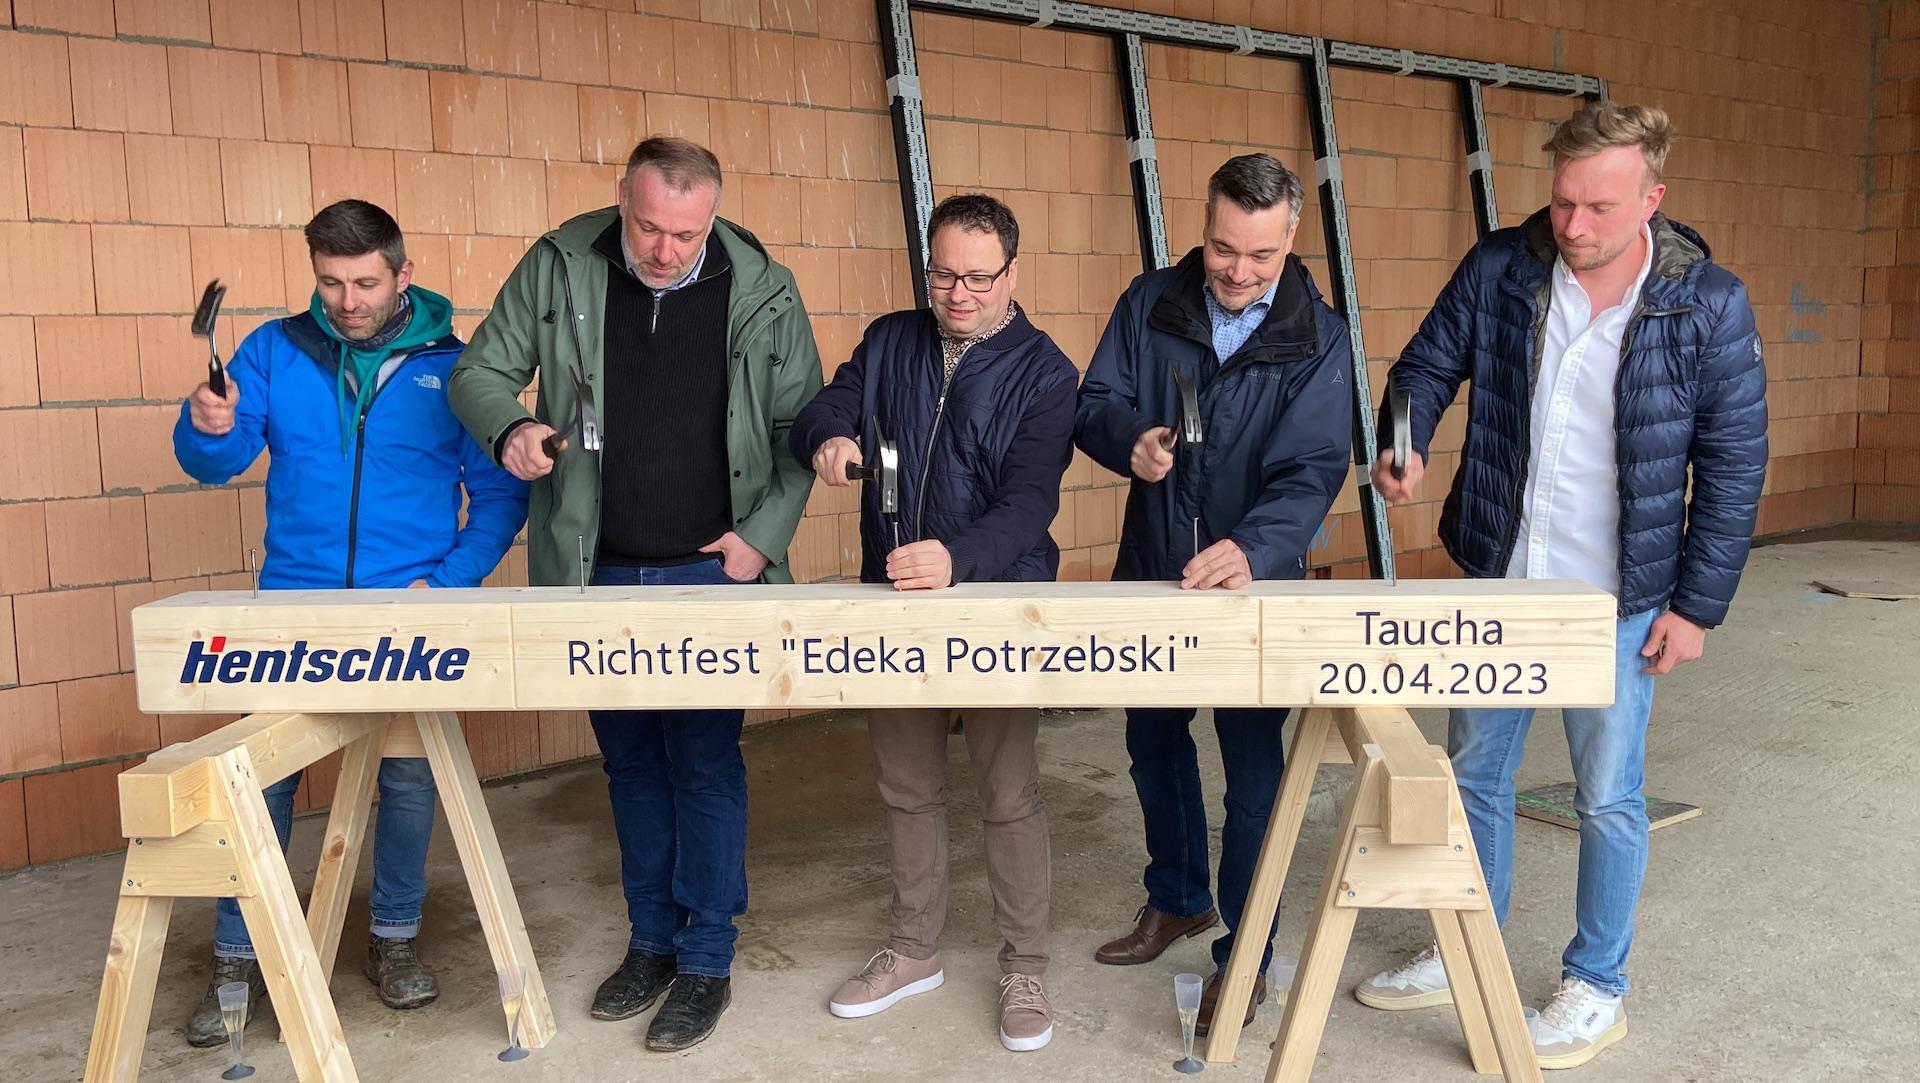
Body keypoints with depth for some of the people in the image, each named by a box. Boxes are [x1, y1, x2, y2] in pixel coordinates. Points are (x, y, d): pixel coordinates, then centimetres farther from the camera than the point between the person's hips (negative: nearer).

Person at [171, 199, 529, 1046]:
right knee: (260, 780, 2)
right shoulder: (275, 352, 2)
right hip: (294, 606, 1)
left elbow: (500, 491, 0)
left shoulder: (454, 366, -3)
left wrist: (451, 579, -11)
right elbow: (215, 463, -1)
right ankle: (238, 958, 19)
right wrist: (207, 428, -24)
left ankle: (394, 939, 27)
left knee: (409, 778, 7)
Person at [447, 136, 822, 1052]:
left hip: (712, 574, -2)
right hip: (599, 574, 2)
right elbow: (481, 371, 2)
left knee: (704, 762, 2)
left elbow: (800, 425, 1)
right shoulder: (559, 267, -5)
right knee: (630, 760, 14)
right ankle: (651, 940, 30)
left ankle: (706, 961, 16)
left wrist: (764, 533, -9)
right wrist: (510, 428, -20)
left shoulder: (762, 291, -7)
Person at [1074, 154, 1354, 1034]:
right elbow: (1094, 404, -3)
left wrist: (1253, 548, -41)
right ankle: (1177, 897, 43)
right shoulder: (1150, 304, -5)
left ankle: (1246, 953, 21)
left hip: (1253, 589, -4)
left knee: (1253, 771, 3)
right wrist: (1130, 441, -27)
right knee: (1152, 742, 19)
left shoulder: (1317, 340, -13)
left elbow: (1312, 471, -22)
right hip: (1151, 576, 4)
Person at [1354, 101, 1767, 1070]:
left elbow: (1733, 464, -6)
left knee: (1607, 800, 8)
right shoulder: (1500, 267, -6)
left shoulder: (1708, 305, -12)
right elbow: (1429, 364, 5)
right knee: (1473, 773, 16)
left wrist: (1697, 604, -7)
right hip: (1495, 581, 4)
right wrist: (1405, 446, -16)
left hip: (1617, 600, -3)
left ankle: (1596, 989, 28)